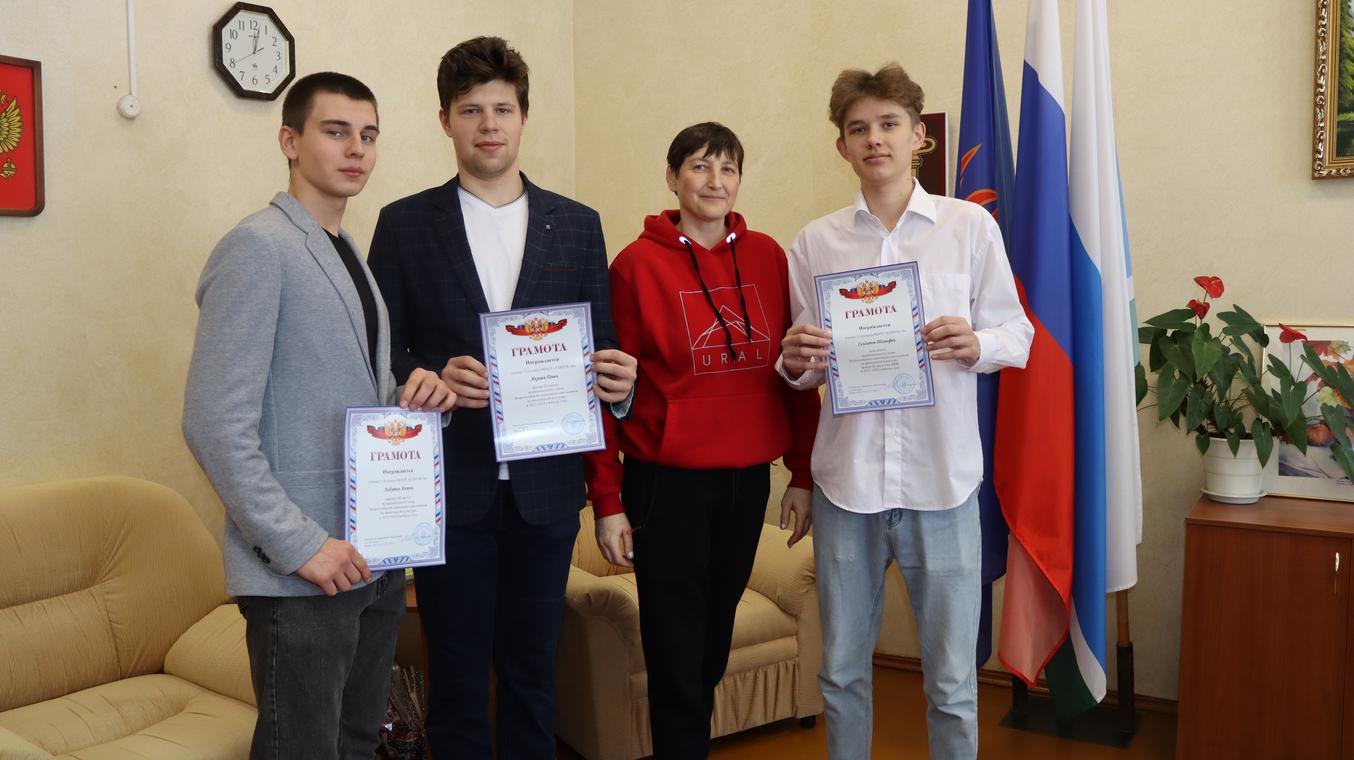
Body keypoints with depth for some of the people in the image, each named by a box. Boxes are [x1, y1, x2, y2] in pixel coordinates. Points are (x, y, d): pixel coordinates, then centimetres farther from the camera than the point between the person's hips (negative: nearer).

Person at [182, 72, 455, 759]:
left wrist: (417, 396, -1)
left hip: (373, 562, 8)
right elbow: (215, 424, -18)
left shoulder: (353, 256, 15)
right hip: (301, 573, -8)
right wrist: (301, 545, -19)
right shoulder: (259, 247, -11)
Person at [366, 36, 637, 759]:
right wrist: (433, 378, -19)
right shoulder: (404, 223, 3)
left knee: (532, 669, 13)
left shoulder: (577, 225, 8)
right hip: (450, 484, -1)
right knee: (457, 674, 8)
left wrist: (617, 377, -12)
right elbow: (380, 352, 1)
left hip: (545, 483, 2)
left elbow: (601, 343, 10)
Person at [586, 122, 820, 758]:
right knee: (677, 654, 3)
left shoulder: (766, 256, 4)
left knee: (716, 639, 18)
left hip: (748, 478, 4)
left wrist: (804, 475, 6)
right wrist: (607, 499, -6)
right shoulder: (637, 264, -6)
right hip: (667, 483, -4)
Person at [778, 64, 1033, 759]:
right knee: (841, 670, 14)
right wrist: (795, 363, -11)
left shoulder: (970, 225, 1)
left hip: (942, 477, -2)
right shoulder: (815, 242, 6)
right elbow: (803, 370, 11)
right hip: (846, 477, 2)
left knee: (952, 680, 7)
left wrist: (976, 344, -18)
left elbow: (1017, 334, 3)